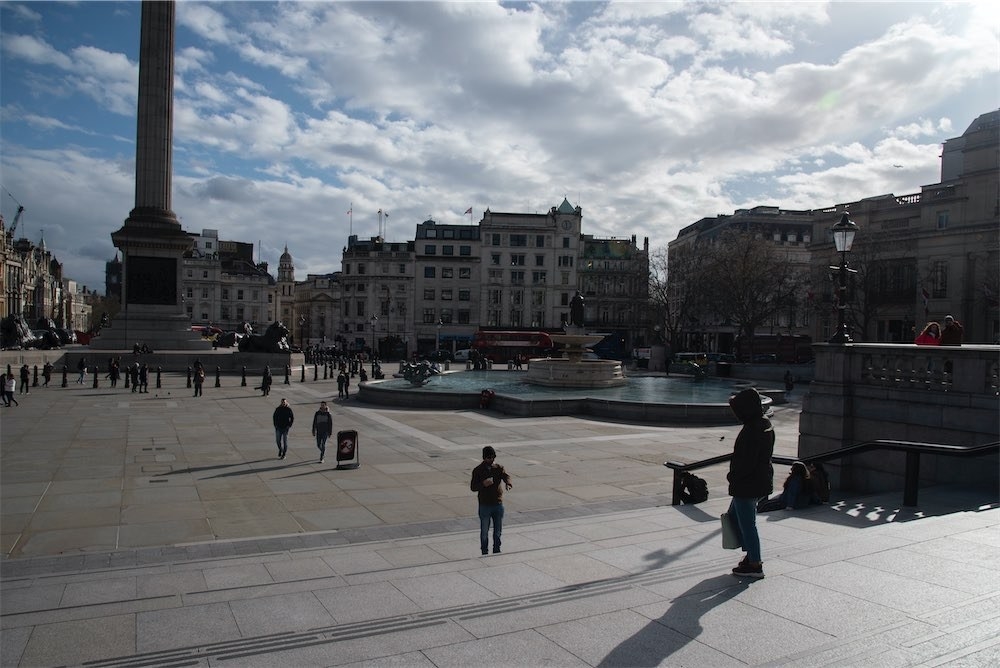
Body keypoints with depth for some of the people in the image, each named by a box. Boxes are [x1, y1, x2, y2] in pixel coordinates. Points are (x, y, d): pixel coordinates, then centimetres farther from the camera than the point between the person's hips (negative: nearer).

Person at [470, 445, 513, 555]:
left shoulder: (499, 468, 2)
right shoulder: (478, 470, -5)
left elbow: (506, 477, -15)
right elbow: (473, 487, -8)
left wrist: (508, 483, -39)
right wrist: (483, 484, -27)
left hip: (498, 504, 3)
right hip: (484, 505, -3)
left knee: (498, 531, 13)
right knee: (484, 532, 6)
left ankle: (496, 552, 29)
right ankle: (484, 553, 19)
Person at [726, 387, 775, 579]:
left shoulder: (752, 430, -26)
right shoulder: (765, 423, 4)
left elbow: (746, 462, -27)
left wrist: (732, 476, -9)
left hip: (747, 485, -10)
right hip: (761, 481, 10)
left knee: (747, 524, 4)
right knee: (733, 515, 23)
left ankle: (755, 565, 16)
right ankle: (752, 555, 31)